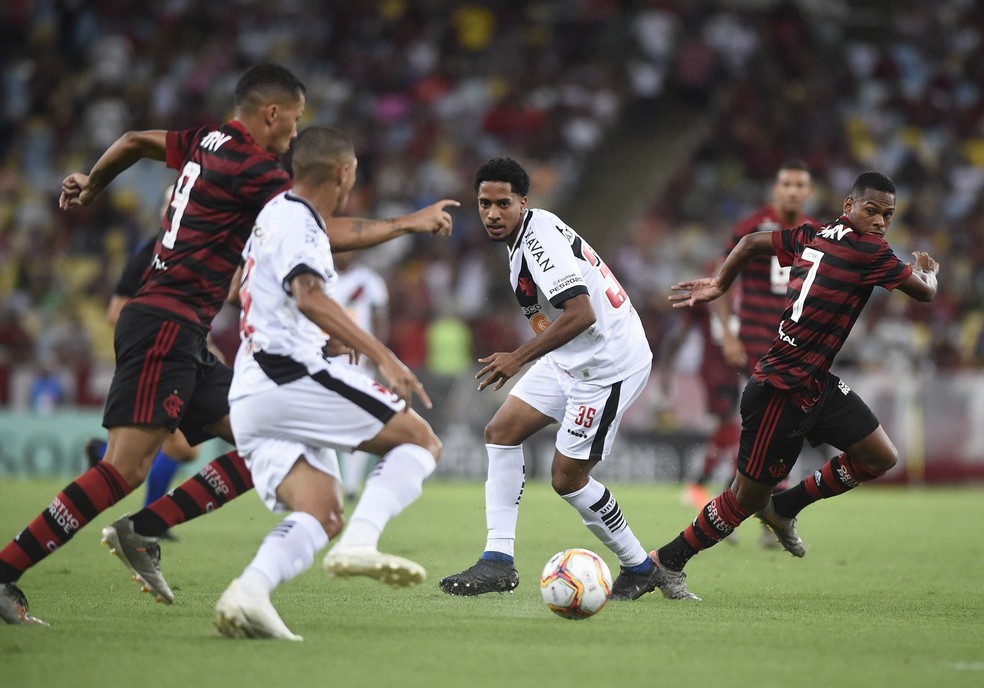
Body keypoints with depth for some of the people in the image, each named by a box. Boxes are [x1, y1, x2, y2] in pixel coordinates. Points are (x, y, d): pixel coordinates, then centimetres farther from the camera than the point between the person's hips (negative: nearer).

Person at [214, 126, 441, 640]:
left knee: (321, 516, -2)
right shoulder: (297, 221, -6)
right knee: (420, 440, -3)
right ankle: (360, 542, -24)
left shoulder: (274, 215, 25)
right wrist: (382, 356, -30)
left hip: (248, 399, 9)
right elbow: (310, 298, -23)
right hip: (291, 379, -9)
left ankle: (248, 592, -28)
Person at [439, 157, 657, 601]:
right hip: (573, 360, 10)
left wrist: (518, 358, -30)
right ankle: (499, 560, 1)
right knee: (502, 431, 2)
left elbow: (581, 314, -32)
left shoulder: (541, 236, -22)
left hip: (610, 361, -10)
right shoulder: (522, 237, 9)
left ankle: (638, 567, 14)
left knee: (567, 477, -5)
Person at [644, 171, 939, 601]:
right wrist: (927, 270, 15)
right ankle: (666, 562, 17)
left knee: (881, 457, 7)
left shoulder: (813, 236, 7)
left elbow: (752, 242, 18)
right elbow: (925, 292, -7)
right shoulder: (867, 252, -17)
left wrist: (719, 284, 32)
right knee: (748, 497, 2)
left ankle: (785, 508, 20)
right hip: (783, 389, -10)